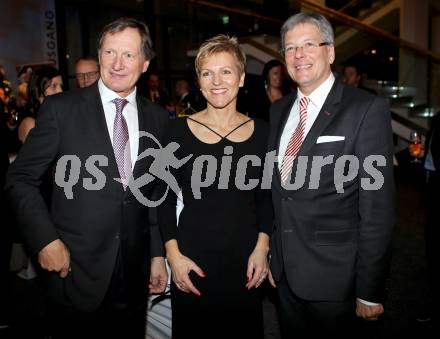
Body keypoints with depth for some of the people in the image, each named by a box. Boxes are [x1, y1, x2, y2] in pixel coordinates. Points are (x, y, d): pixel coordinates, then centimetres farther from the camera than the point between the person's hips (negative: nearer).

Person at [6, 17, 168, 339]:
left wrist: (158, 254, 6)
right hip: (75, 271, -2)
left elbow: (158, 194, 8)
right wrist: (46, 240, -11)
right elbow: (21, 178, -3)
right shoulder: (61, 108, -6)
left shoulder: (158, 118, 3)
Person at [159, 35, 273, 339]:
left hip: (245, 260, 2)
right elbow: (166, 198, 0)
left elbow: (265, 198, 8)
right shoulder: (179, 130, -4)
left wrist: (262, 247, -2)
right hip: (192, 260, -1)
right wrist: (173, 254, -7)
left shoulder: (261, 132, 2)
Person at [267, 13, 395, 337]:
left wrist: (370, 291, -13)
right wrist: (268, 254, 9)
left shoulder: (367, 109, -12)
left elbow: (378, 206, -14)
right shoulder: (278, 110, 7)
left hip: (334, 275, -5)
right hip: (284, 272, 6)